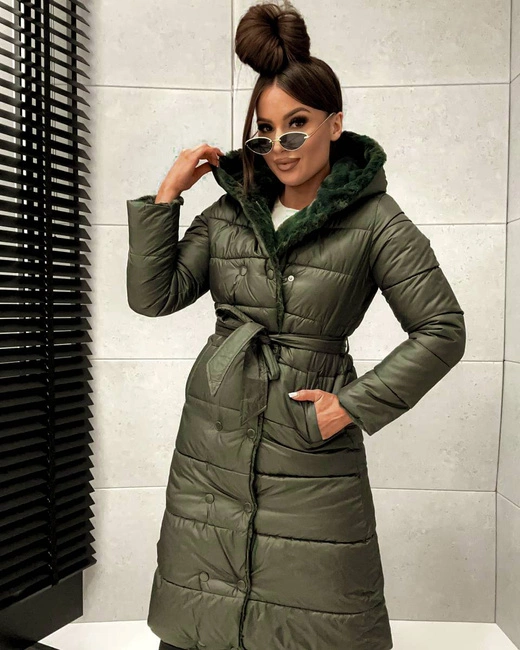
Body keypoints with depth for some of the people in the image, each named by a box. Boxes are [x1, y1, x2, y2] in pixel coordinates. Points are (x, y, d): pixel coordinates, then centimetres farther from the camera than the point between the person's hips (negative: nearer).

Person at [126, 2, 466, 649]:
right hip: (211, 446, 4)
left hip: (310, 447, -3)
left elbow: (442, 330, -5)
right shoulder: (229, 213, 6)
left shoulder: (375, 220, -6)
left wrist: (355, 404, -10)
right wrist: (166, 195, -4)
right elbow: (152, 295, 2)